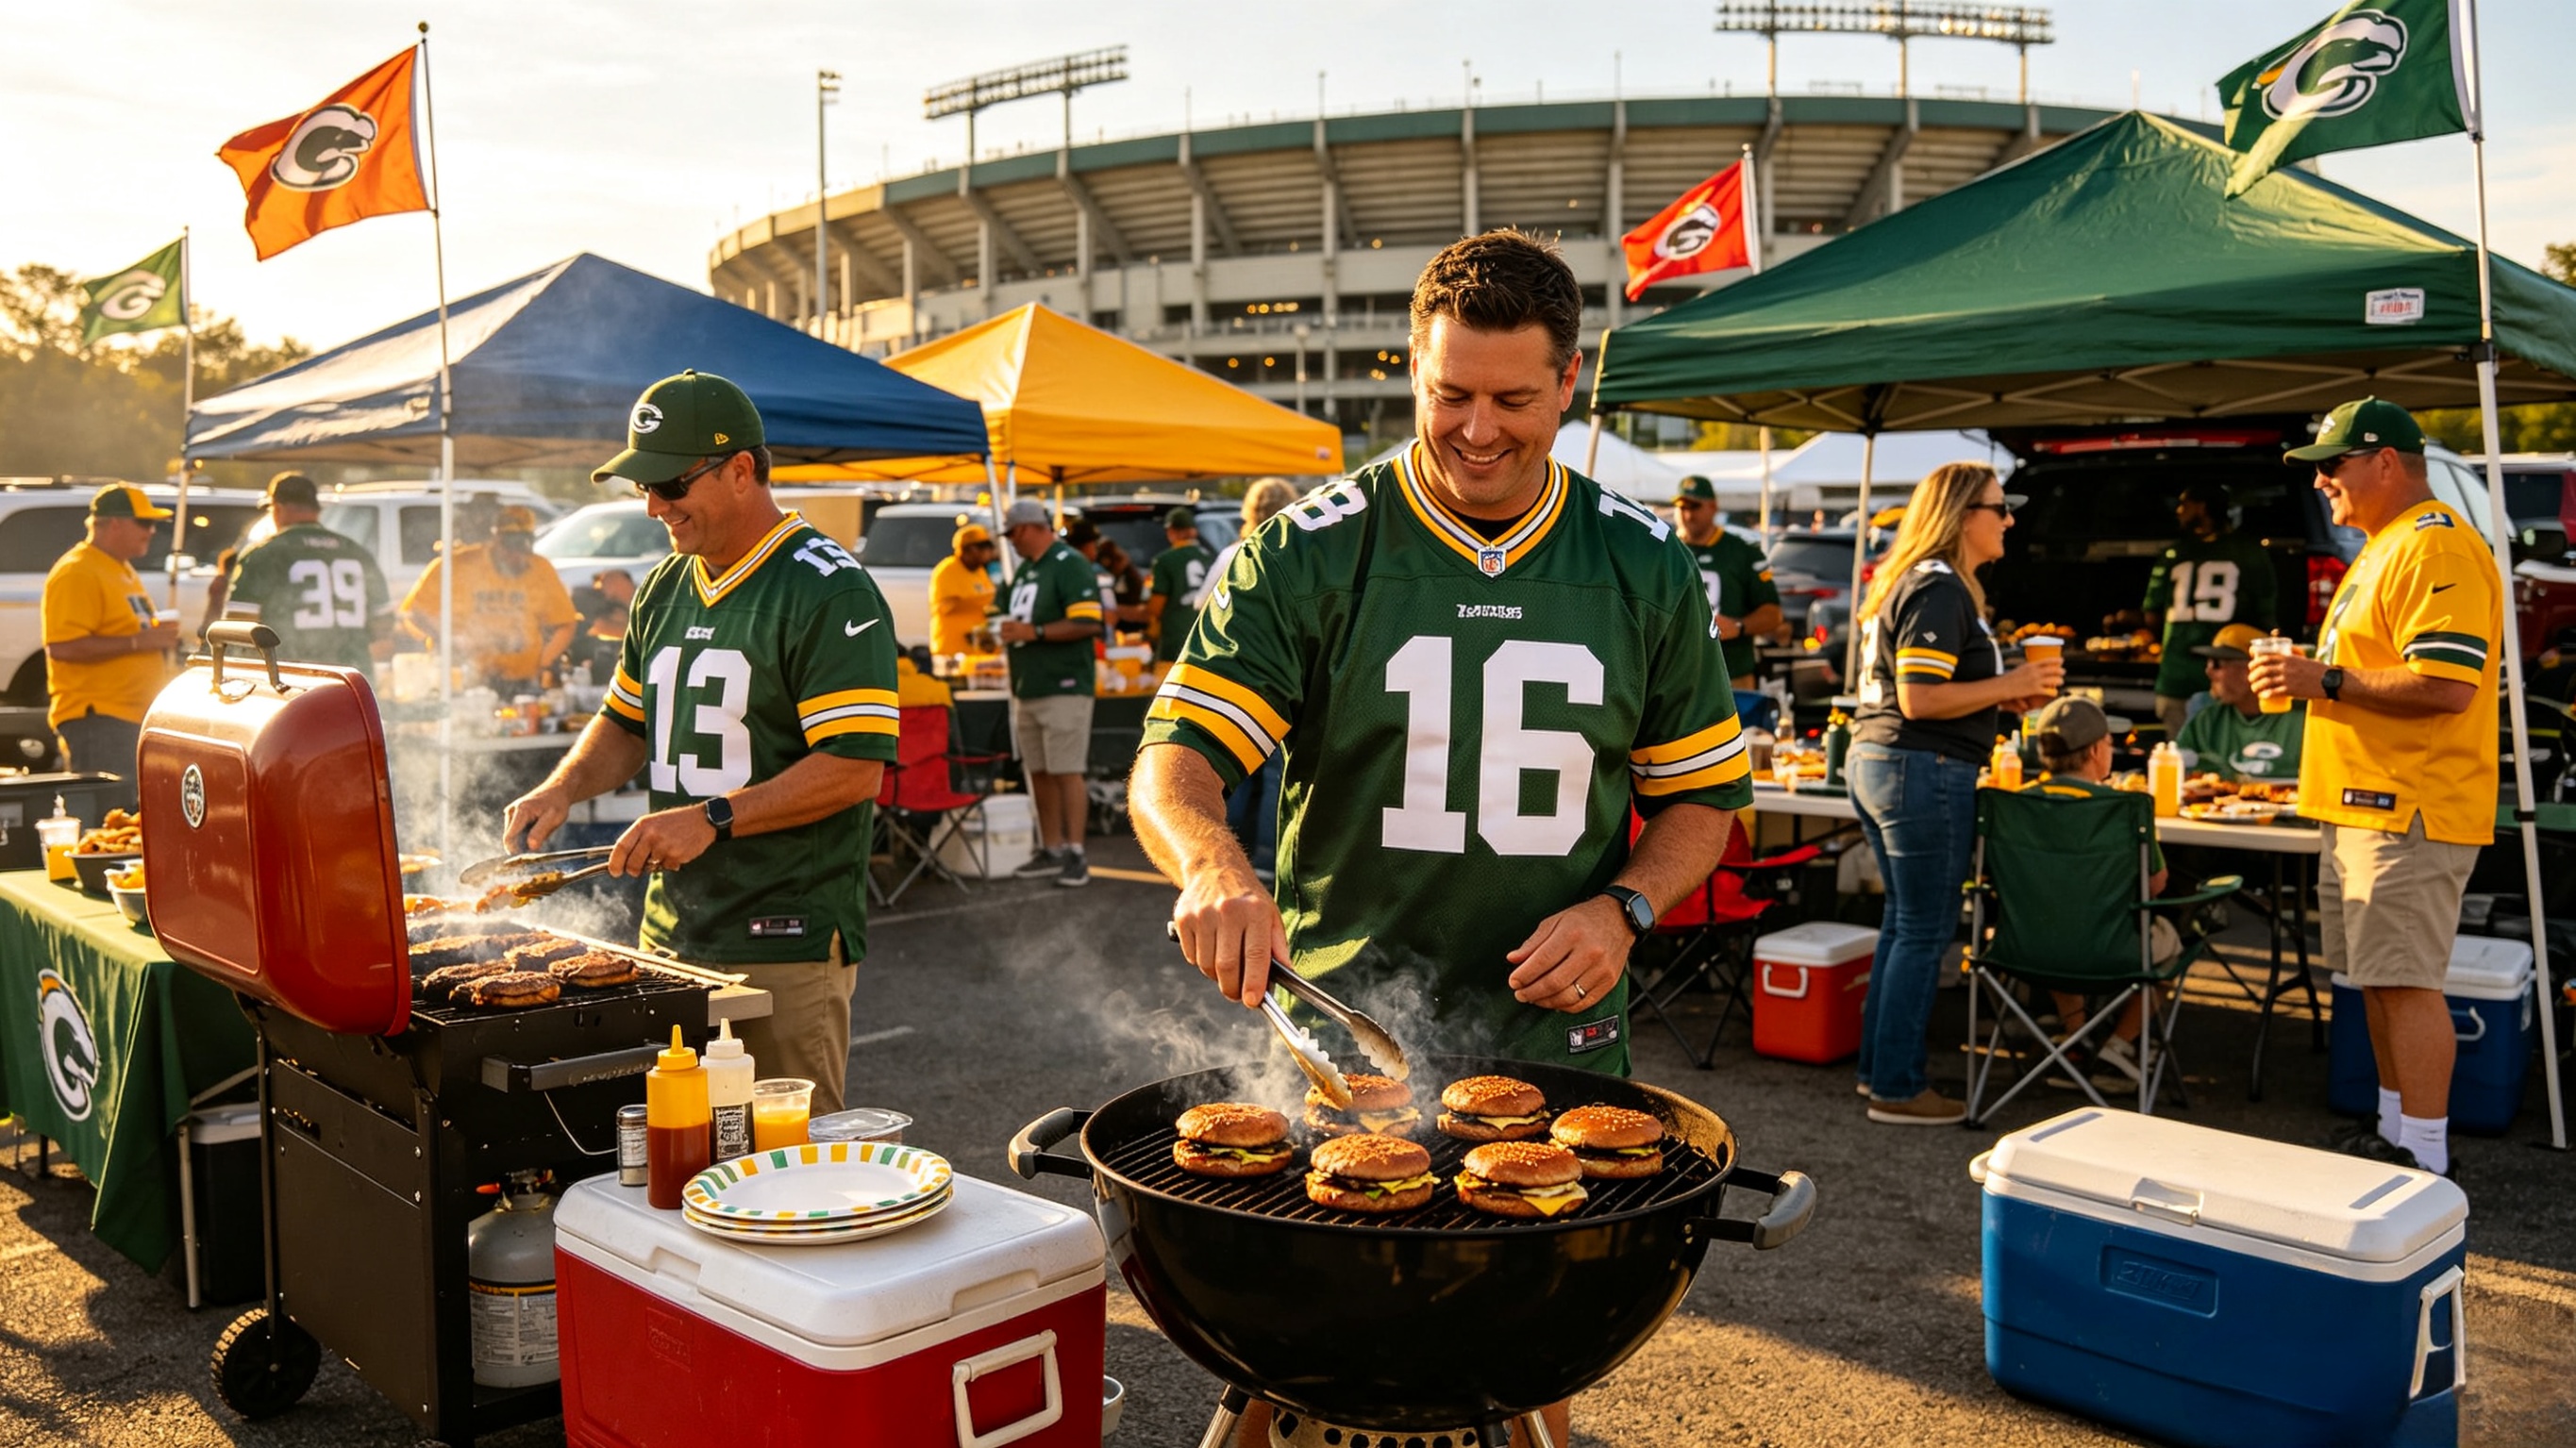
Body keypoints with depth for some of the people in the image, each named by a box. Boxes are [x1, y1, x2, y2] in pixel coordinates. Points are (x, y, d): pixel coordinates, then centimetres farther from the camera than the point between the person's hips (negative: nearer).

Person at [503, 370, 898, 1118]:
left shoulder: (829, 592, -12)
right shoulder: (664, 589, 14)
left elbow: (854, 767, -19)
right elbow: (627, 722, 24)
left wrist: (713, 818, -23)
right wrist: (563, 788, 6)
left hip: (787, 947, -7)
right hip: (671, 936, 8)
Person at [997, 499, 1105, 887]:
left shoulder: (1070, 565, -9)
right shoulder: (1025, 569, 18)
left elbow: (1088, 623, -19)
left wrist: (1034, 632, -18)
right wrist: (1010, 634, 9)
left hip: (1063, 688, -9)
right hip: (1027, 690, 9)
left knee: (1067, 772, -7)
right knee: (1038, 772, 10)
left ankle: (1075, 854, -2)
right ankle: (1050, 850, 18)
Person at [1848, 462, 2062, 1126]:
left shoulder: (1905, 581, 16)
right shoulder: (1941, 589, -15)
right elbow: (1919, 699, -22)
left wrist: (1999, 695, 15)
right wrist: (2010, 685, -13)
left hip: (1874, 762, 10)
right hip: (1923, 772, -10)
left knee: (1903, 922, 17)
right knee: (1925, 932, -2)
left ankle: (1879, 1067, 25)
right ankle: (1897, 1089, 5)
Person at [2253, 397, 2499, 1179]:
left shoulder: (2437, 547, -15)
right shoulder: (2386, 546, 19)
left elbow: (2444, 685, -25)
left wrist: (2326, 681, -19)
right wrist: (2307, 675, 13)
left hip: (2409, 812, -11)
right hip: (2364, 806, 11)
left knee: (2405, 981, -7)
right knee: (2379, 979, 15)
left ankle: (2424, 1159, 0)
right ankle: (2396, 1134, 25)